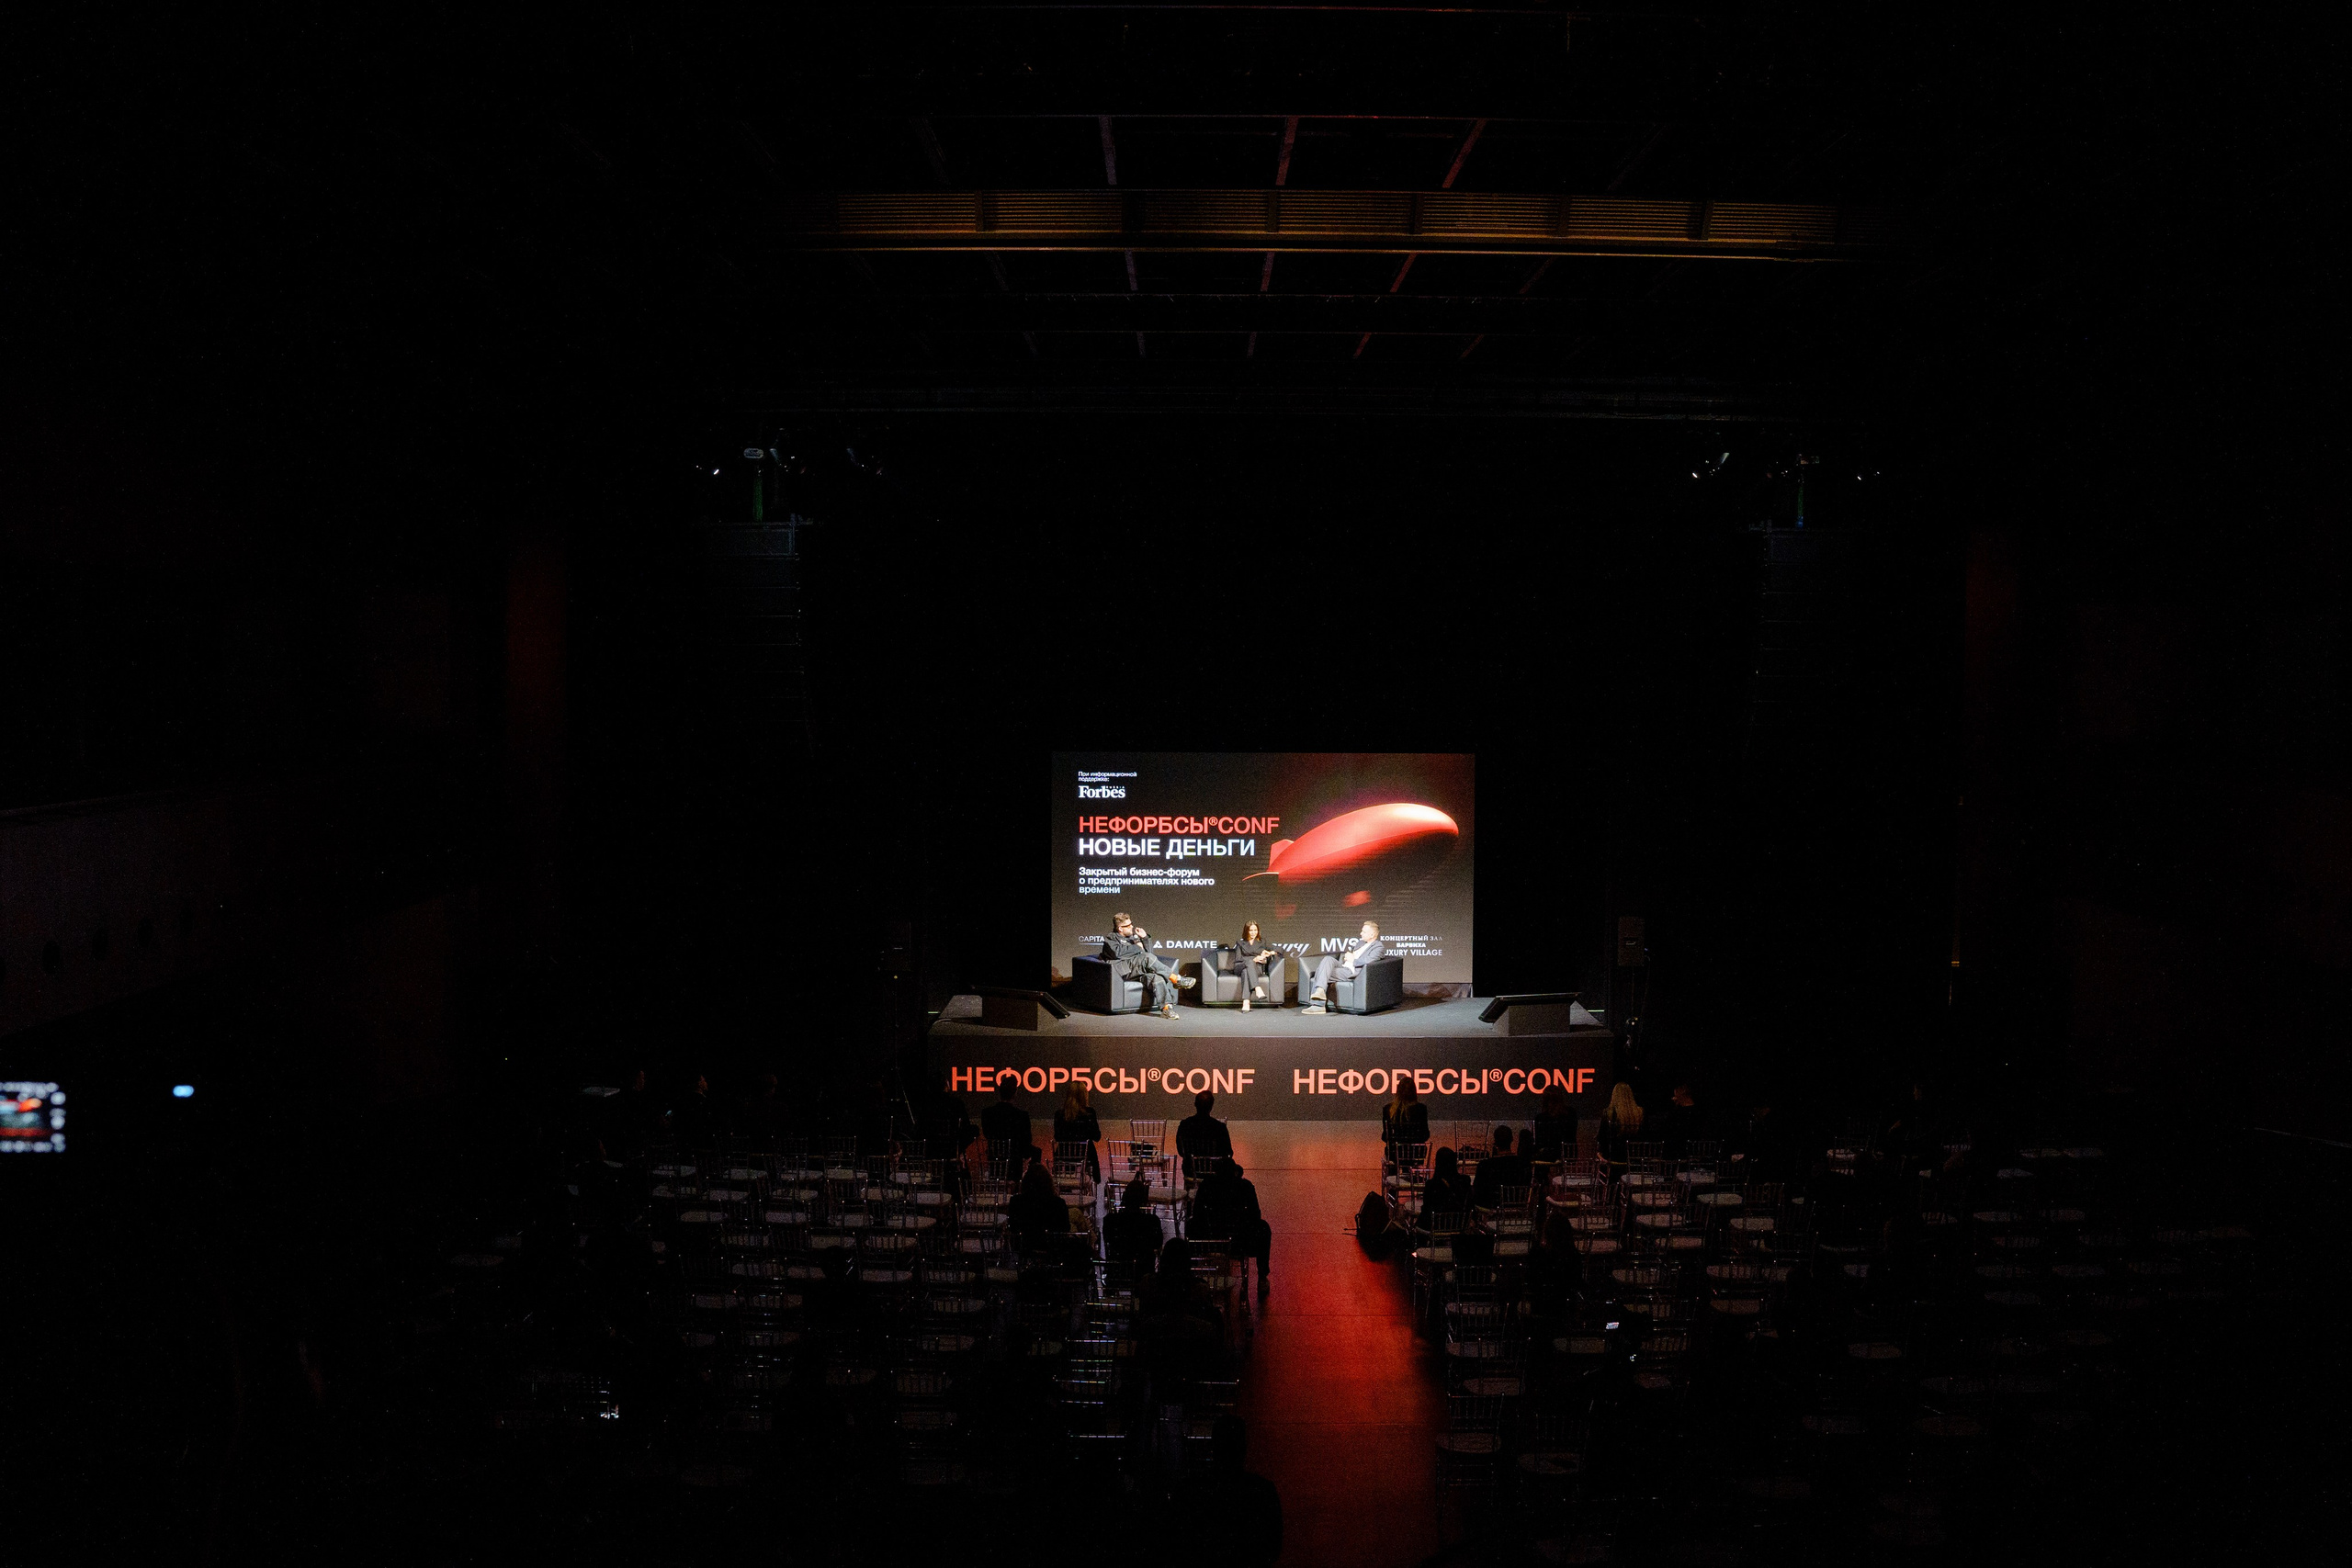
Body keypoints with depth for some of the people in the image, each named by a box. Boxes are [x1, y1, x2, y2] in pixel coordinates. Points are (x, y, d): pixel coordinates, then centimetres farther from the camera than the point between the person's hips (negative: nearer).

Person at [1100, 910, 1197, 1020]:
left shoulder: (1132, 937, 33)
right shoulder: (1110, 939, 14)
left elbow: (1149, 952, 28)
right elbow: (1118, 952, -9)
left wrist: (1145, 938, 15)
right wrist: (1137, 947, 0)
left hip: (1140, 969, 5)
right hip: (1124, 971, -5)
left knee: (1156, 977, -31)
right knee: (1148, 958, -32)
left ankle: (1166, 1007, -45)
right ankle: (1176, 979, -27)